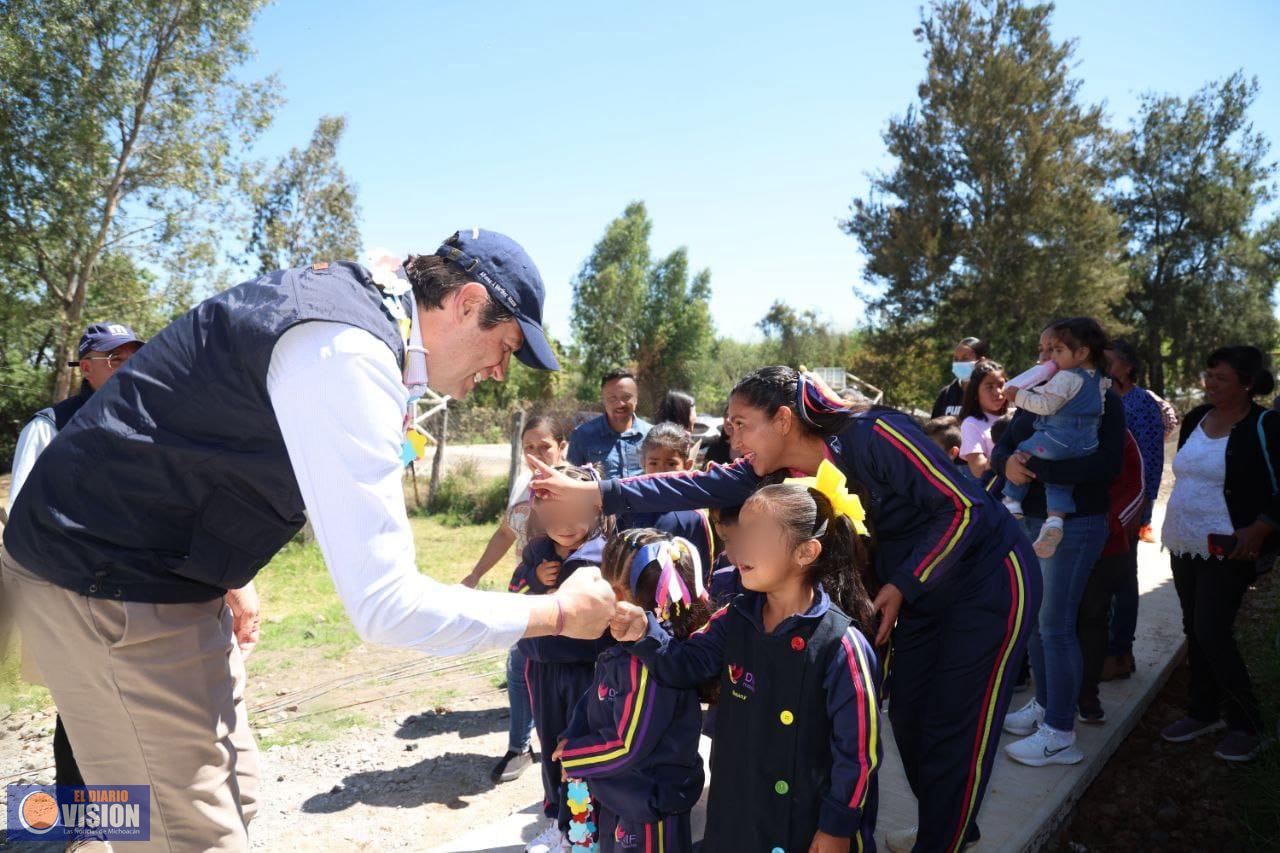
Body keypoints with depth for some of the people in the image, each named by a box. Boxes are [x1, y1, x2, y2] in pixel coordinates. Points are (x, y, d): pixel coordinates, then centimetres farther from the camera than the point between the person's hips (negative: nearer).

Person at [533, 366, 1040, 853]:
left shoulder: (874, 436, -28)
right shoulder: (785, 470, -8)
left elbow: (964, 507, -24)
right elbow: (701, 487, -14)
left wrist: (901, 585, -23)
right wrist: (594, 493, -20)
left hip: (989, 578, -7)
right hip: (920, 589, 7)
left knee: (954, 725, -1)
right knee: (910, 717, 13)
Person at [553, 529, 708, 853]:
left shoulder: (651, 663, -31)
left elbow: (629, 747, -26)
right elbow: (594, 700, 10)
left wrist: (571, 756, -13)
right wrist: (570, 740, -6)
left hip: (650, 807, -9)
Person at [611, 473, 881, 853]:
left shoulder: (841, 643, -21)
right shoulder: (735, 619, -4)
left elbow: (857, 748, -16)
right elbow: (684, 665, 4)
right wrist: (644, 632, -15)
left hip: (808, 822, -5)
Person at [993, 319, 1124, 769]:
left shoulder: (1103, 401, -9)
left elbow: (1105, 463, -23)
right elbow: (1001, 448, 7)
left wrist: (1036, 466, -24)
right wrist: (1008, 464, -16)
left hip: (1074, 525, -7)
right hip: (1030, 521, 7)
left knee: (1056, 626, -3)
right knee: (1034, 619, 14)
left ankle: (1061, 734, 8)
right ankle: (1044, 704, 30)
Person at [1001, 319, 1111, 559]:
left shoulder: (1065, 378, -16)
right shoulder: (1100, 379, 11)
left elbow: (1045, 405, -20)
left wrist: (1018, 395, -11)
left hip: (1056, 440, -8)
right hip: (1086, 447, 8)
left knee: (1021, 454, 14)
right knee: (1057, 478, 17)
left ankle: (1012, 502, 13)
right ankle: (1054, 519, -7)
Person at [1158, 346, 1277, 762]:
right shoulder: (1195, 419, 9)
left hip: (1227, 550, -7)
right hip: (1183, 546, 7)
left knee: (1212, 634, -9)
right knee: (1194, 631, 13)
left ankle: (1246, 725, 8)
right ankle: (1203, 711, 26)